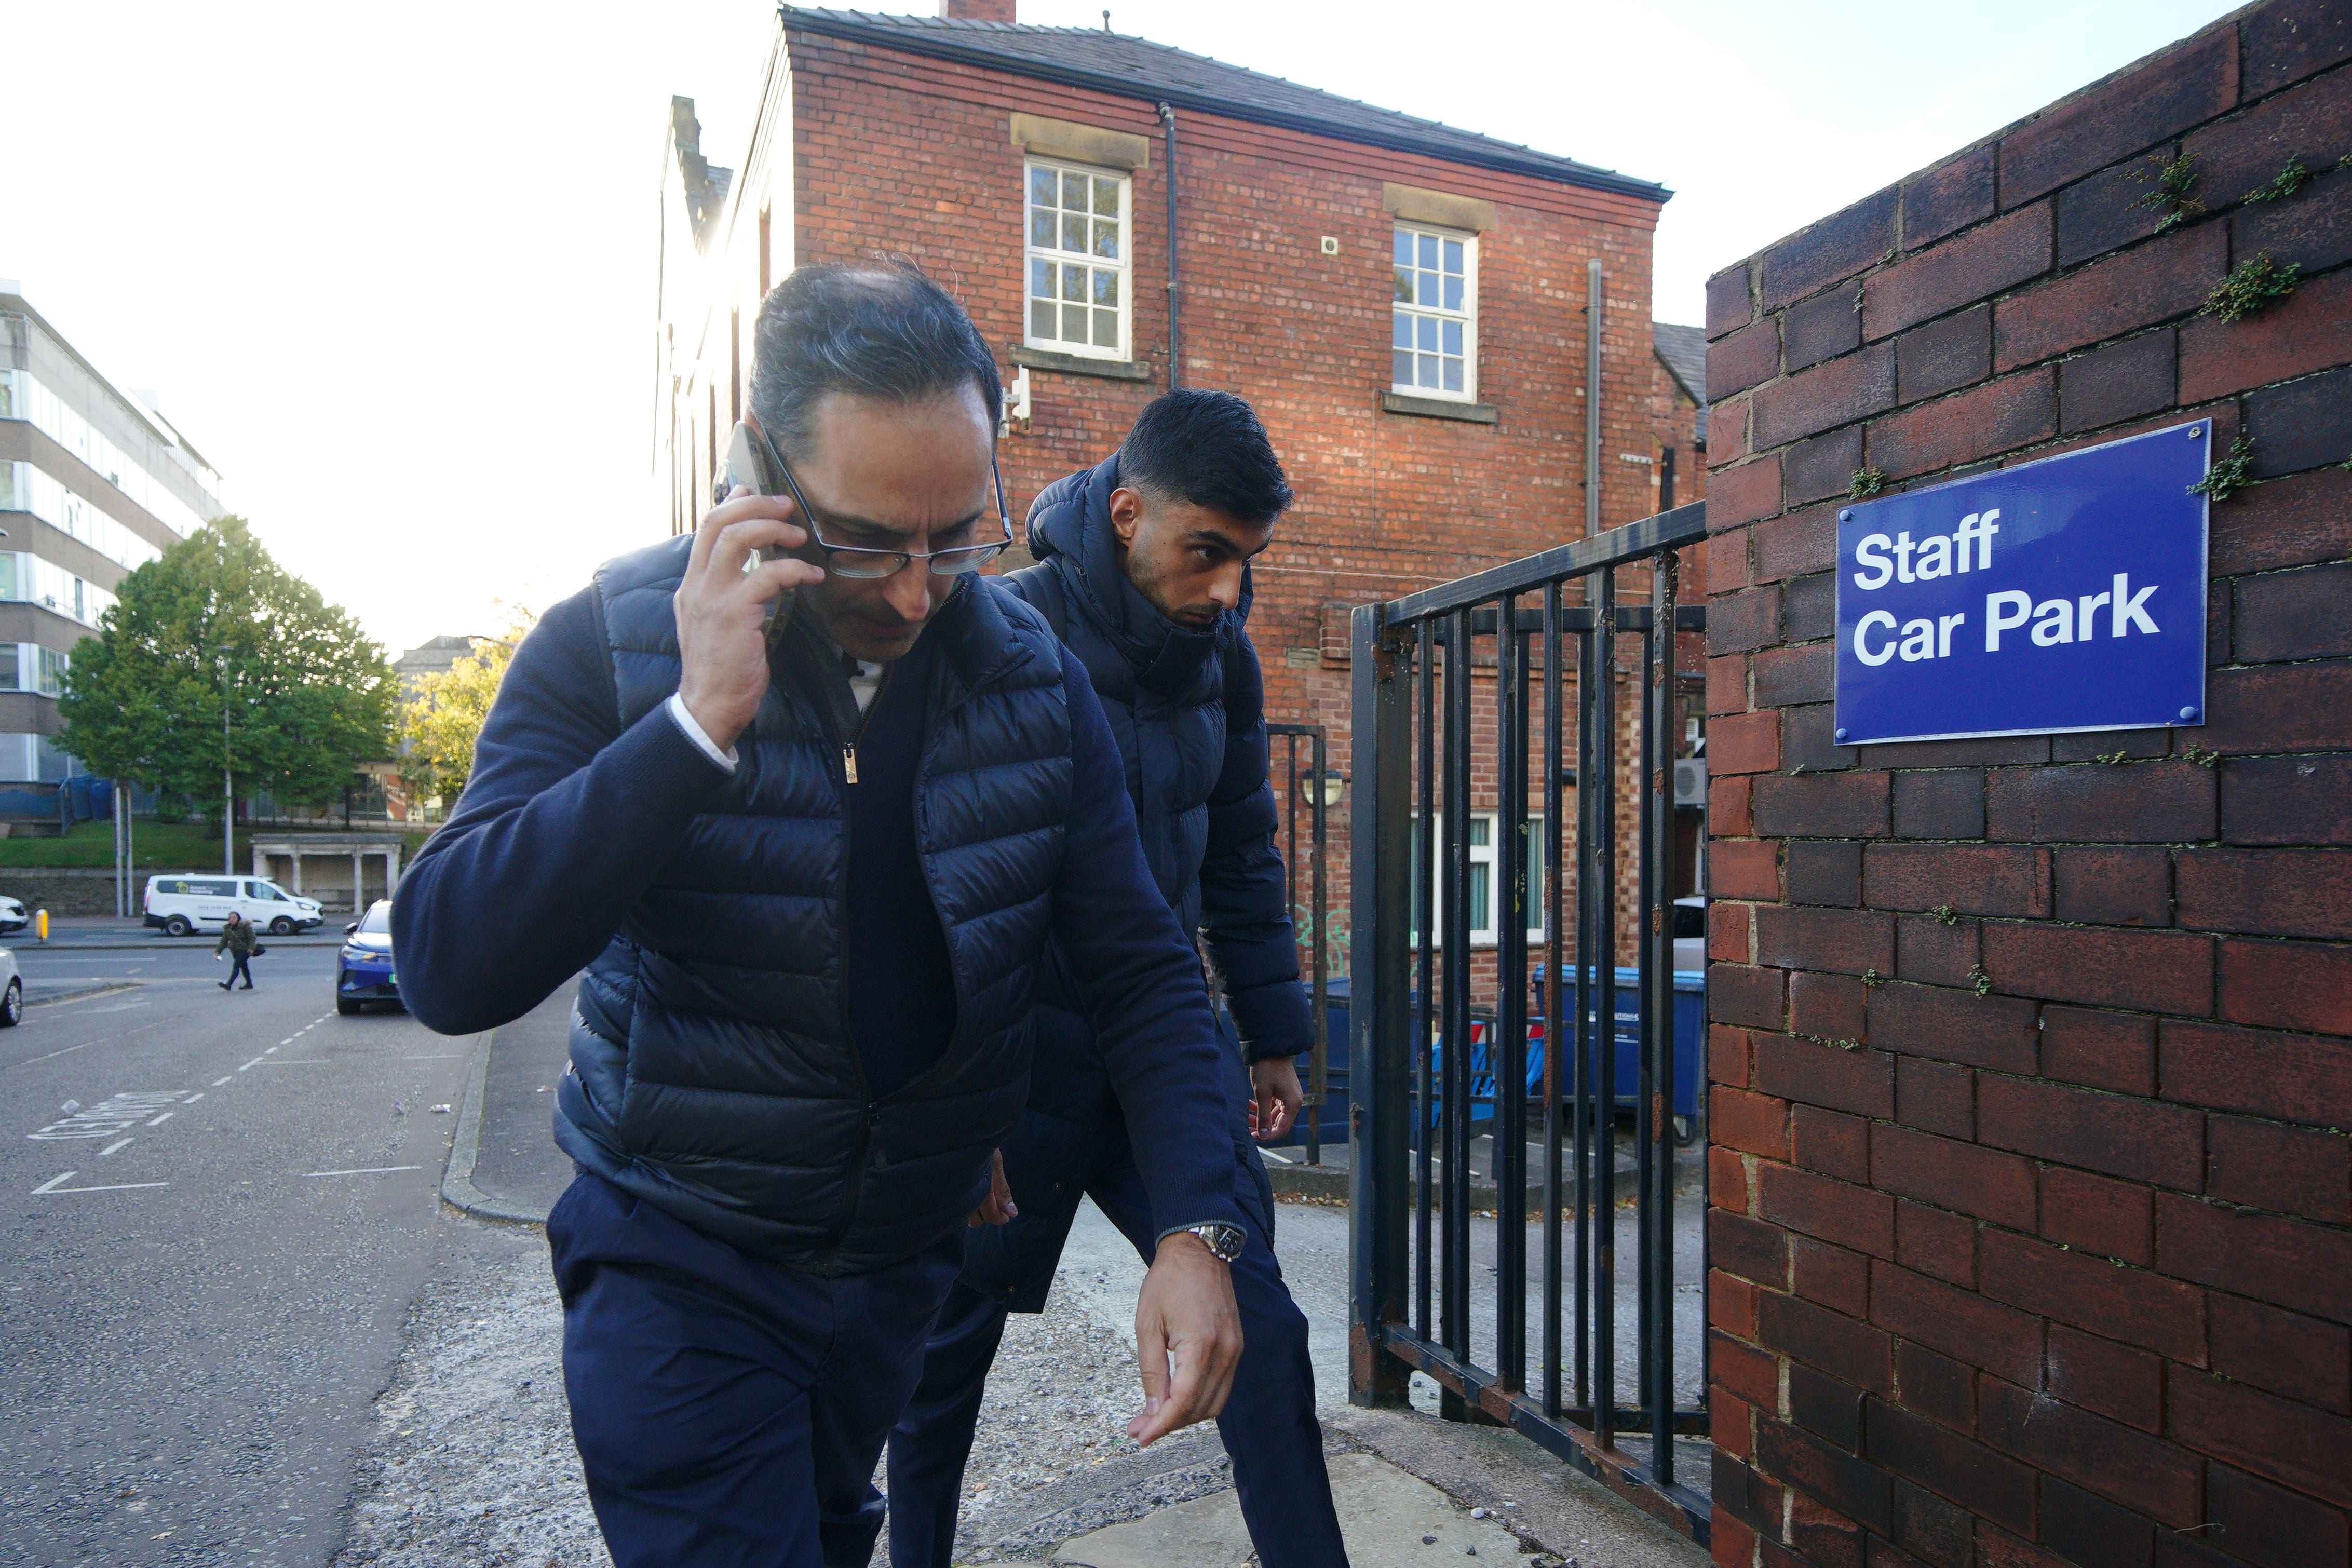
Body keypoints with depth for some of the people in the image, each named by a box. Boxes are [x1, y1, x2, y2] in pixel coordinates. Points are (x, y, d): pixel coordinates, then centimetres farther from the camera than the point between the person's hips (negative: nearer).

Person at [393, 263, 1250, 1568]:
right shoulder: (611, 645, -17)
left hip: (909, 1254, 4)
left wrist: (1194, 1227, -22)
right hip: (682, 1259, -3)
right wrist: (698, 724, -36)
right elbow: (450, 971, -26)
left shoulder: (1034, 677, -10)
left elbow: (1139, 968, -9)